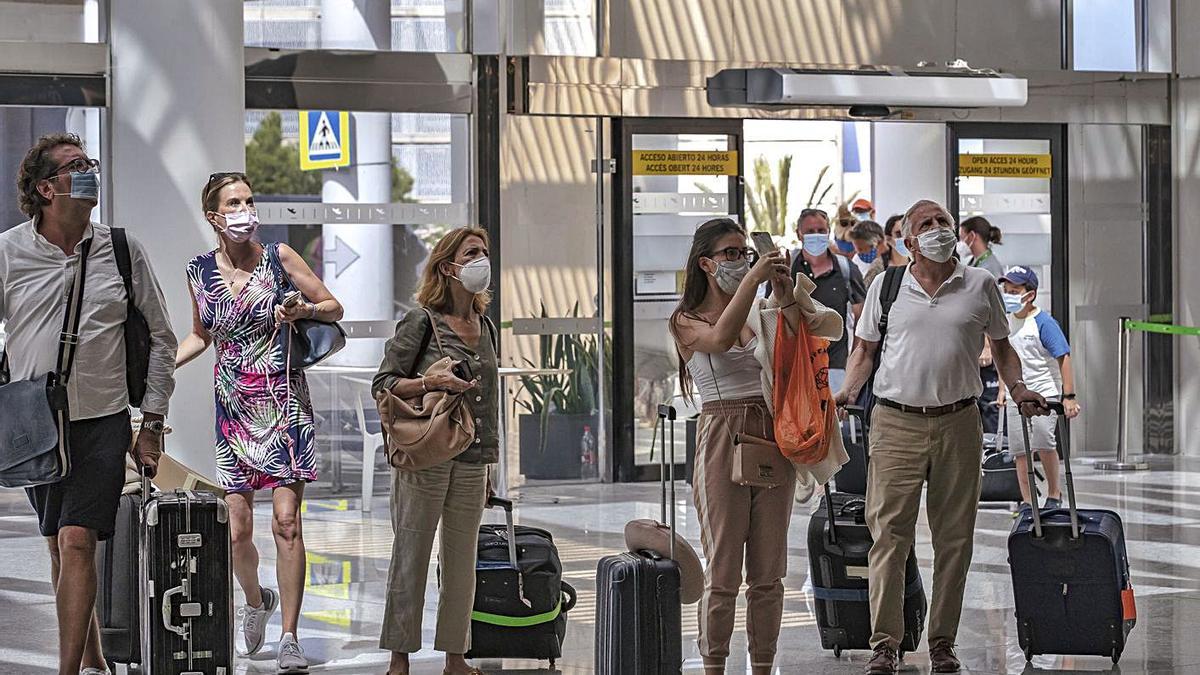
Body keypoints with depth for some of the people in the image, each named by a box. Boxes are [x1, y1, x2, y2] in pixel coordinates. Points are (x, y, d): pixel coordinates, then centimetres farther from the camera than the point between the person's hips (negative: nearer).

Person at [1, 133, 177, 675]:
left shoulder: (123, 252, 1)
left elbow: (160, 340, 8)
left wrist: (152, 425, 3)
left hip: (103, 420, -2)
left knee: (77, 541, -14)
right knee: (59, 547, 10)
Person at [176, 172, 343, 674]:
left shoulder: (279, 258, -3)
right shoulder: (200, 272, 4)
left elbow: (334, 308, 5)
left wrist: (304, 309, -16)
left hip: (283, 403, -2)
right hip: (234, 407, 2)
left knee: (286, 521, -10)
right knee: (238, 528, 0)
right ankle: (256, 600, 32)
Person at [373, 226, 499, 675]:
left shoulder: (485, 327, 14)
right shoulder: (421, 322, -4)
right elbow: (382, 383, -5)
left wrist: (487, 466, 20)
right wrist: (429, 382, -21)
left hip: (471, 463, 6)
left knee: (462, 561, 7)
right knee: (411, 556, -2)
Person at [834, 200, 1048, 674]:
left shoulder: (980, 286, 8)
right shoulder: (886, 287, 7)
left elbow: (1001, 346, 17)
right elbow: (865, 349, 14)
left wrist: (1018, 388, 1)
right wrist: (848, 392, -2)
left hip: (958, 423, 1)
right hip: (896, 422, -1)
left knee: (954, 536, 4)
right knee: (889, 532, -7)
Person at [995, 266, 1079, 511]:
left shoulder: (1043, 323, -11)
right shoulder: (1006, 321, 8)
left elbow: (1063, 358, -13)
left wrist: (1069, 397, -17)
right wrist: (1003, 389, 19)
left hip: (1045, 391, -6)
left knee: (1043, 440, -20)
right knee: (1019, 448, 2)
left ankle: (1054, 493, -3)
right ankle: (1027, 501, 10)